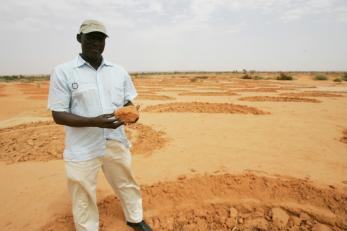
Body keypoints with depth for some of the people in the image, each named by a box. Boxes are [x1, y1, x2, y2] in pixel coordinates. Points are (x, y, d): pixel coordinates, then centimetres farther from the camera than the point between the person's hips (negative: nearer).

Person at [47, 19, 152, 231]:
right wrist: (94, 121, -25)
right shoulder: (63, 72, -7)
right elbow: (58, 115, -9)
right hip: (82, 149, -3)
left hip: (116, 143, 4)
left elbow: (128, 102, 11)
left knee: (128, 185, 20)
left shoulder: (119, 71, 4)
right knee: (83, 198, 12)